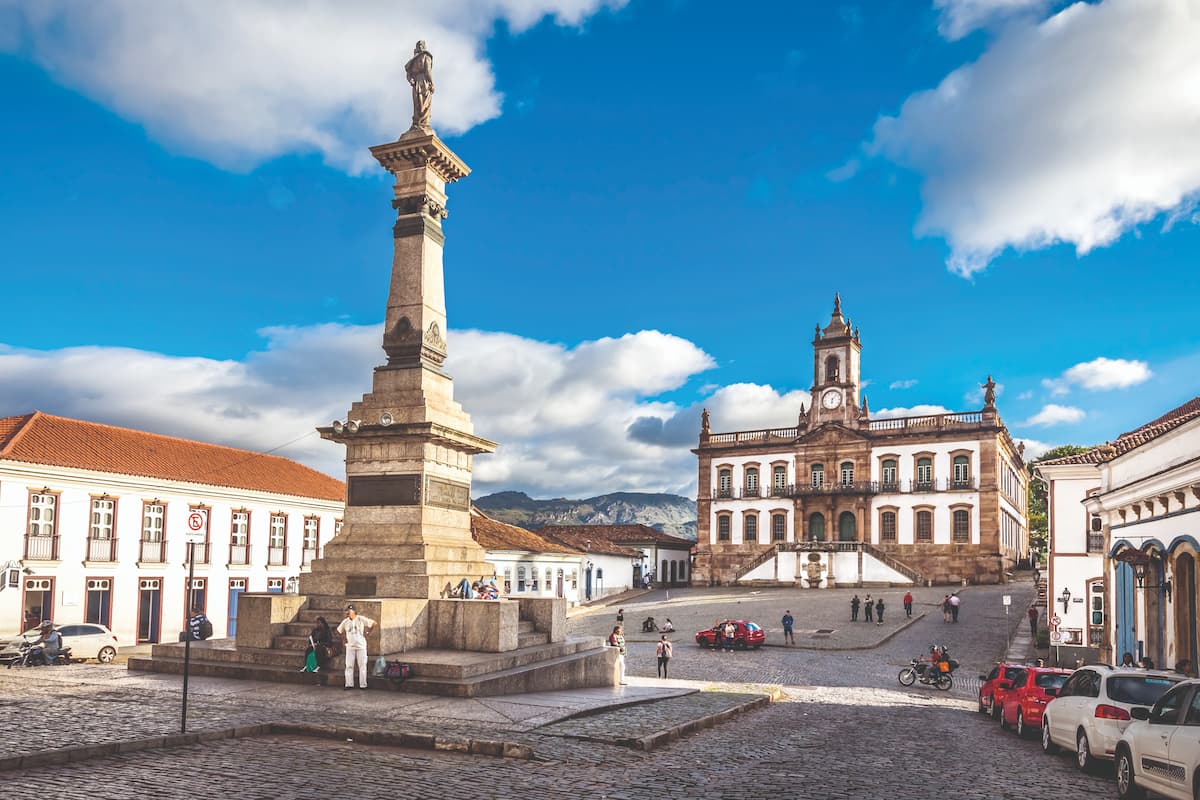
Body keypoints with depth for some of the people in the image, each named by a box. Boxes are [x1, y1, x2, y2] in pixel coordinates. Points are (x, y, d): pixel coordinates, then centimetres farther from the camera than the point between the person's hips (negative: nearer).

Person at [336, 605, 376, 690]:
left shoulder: (361, 619, -7)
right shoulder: (345, 621, 4)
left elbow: (373, 623, -6)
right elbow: (338, 631, 18)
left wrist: (368, 633, -5)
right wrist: (343, 638, 8)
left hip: (361, 646, -3)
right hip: (350, 647, 3)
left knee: (362, 666, 0)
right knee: (349, 666, 1)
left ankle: (363, 685, 5)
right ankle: (349, 684, 7)